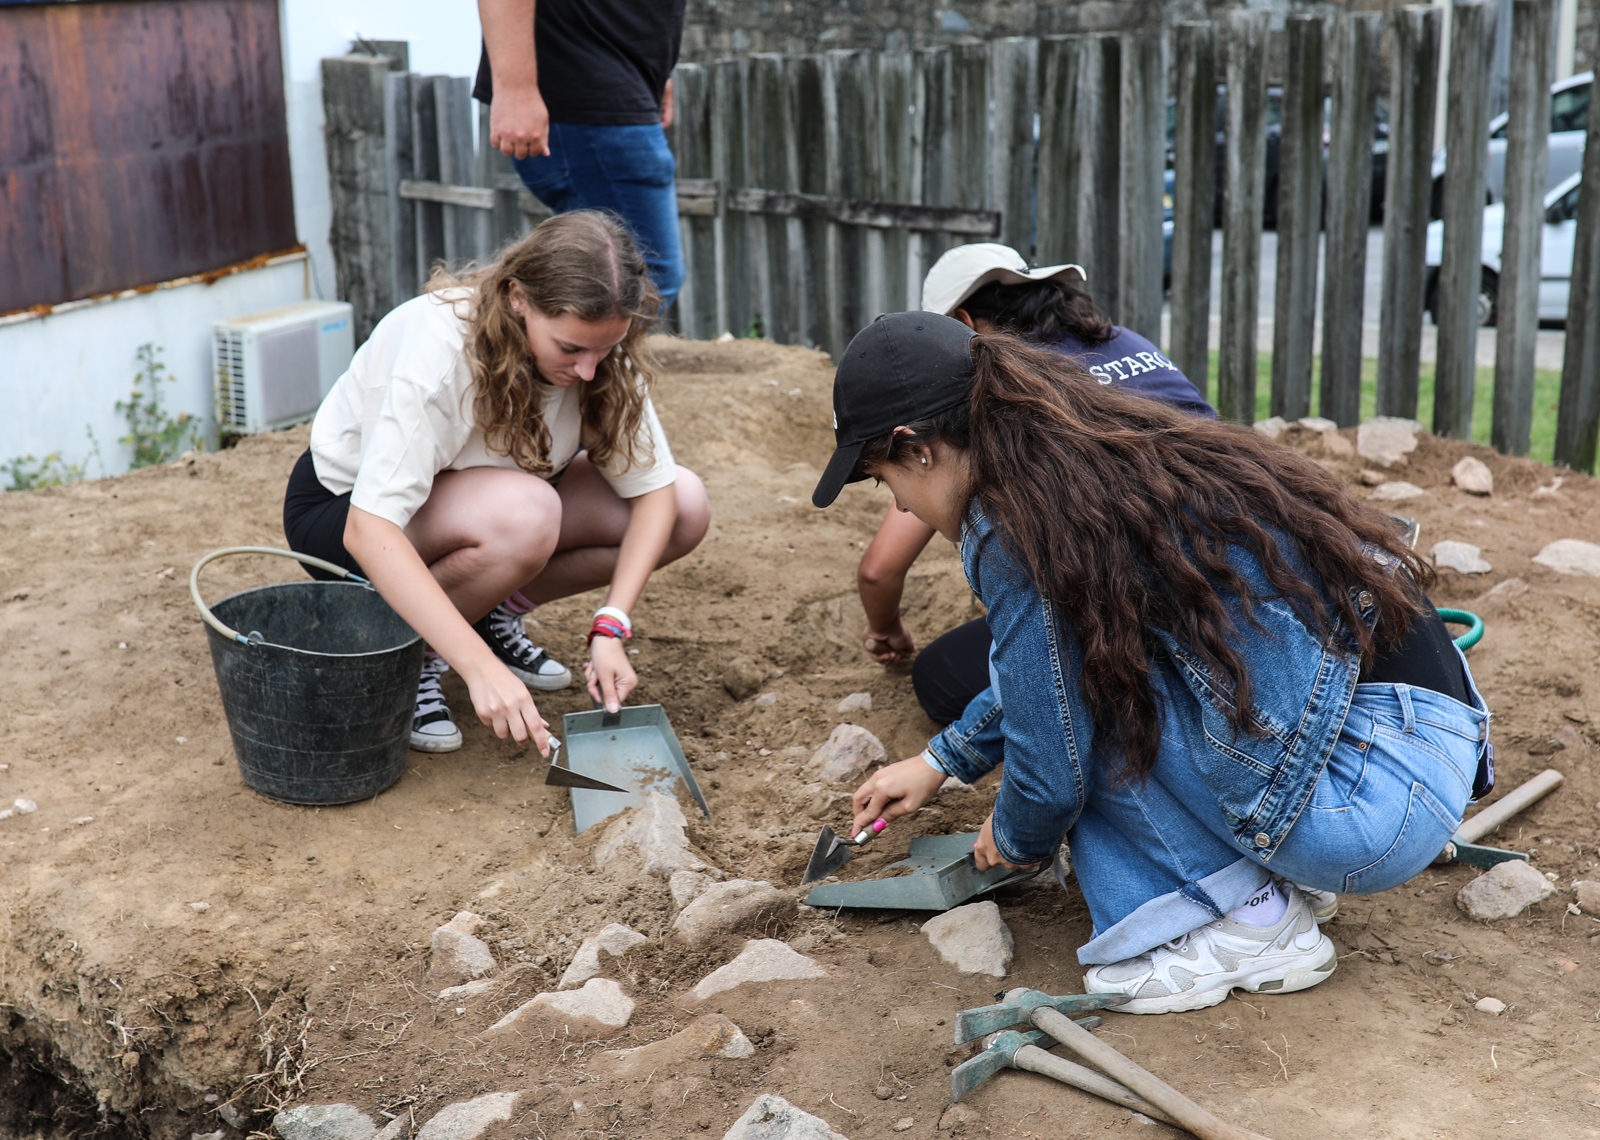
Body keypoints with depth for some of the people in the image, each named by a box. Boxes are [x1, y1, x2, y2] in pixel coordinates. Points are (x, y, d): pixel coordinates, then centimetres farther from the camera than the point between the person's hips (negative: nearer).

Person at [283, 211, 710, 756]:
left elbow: (654, 487, -15)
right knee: (524, 513, -39)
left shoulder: (599, 350, -19)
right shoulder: (434, 347, -35)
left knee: (686, 505, -14)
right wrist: (481, 667, -48)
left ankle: (493, 613, 2)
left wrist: (611, 628, -28)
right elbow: (369, 530, -41)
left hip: (474, 497, 6)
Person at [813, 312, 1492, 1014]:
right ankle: (1266, 876, 14)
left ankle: (1251, 923, 2)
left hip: (1373, 795, -9)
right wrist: (941, 761, 37)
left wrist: (1014, 841, 16)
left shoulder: (1014, 523, -13)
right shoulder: (1108, 453, 14)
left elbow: (1053, 766, -5)